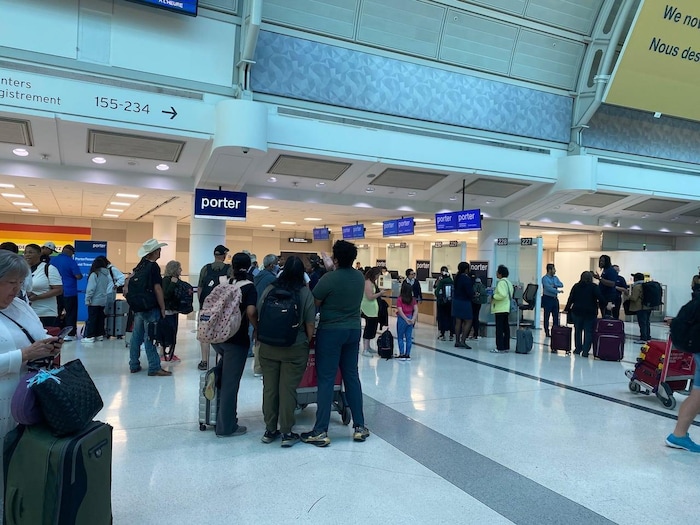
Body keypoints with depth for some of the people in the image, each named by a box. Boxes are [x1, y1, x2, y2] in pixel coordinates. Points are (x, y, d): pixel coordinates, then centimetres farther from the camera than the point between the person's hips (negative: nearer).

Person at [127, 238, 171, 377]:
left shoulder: (141, 264, 10)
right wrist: (163, 308, -12)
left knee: (136, 335, 13)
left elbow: (130, 279, 16)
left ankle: (134, 365, 21)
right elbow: (157, 289, -16)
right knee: (149, 337, -6)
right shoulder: (154, 267, -15)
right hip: (150, 307, -8)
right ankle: (154, 368, -1)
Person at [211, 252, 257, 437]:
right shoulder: (249, 287, -9)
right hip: (236, 339, -5)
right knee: (230, 383, 5)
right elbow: (251, 312, -22)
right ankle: (227, 427, 16)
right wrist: (256, 328, -5)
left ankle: (215, 376, 12)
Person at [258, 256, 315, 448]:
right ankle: (286, 433, 12)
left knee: (269, 388, 11)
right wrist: (307, 343, 12)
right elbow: (309, 325, -5)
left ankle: (269, 430, 23)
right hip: (295, 348, -2)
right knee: (288, 389, 4)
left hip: (268, 347, 3)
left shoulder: (269, 289, -2)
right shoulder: (305, 292, -7)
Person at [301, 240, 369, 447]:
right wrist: (331, 270, 20)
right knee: (352, 377, 13)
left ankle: (320, 431, 2)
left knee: (326, 380, -1)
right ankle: (360, 426, 18)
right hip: (353, 330, 6)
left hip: (330, 331, -6)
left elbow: (314, 303, -8)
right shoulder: (360, 277, 1)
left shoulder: (329, 279, -17)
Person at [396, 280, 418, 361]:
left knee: (400, 337, 7)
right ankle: (407, 355, 12)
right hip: (410, 318, 4)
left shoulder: (399, 299, -10)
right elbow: (416, 310, -5)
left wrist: (406, 319, -14)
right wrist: (413, 319, -10)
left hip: (402, 319, -4)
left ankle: (402, 354, 5)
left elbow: (400, 311, -17)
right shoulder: (413, 299, 3)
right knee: (408, 337, 9)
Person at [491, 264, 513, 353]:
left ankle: (500, 348, -5)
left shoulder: (501, 282, -15)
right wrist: (495, 295, 14)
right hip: (506, 308, 10)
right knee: (506, 328, 12)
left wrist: (493, 296, -11)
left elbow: (502, 295, -26)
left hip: (500, 309, -10)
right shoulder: (508, 282, 16)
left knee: (499, 329, -6)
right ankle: (506, 347, 17)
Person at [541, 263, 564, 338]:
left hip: (555, 298, 6)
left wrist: (554, 285, -18)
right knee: (547, 316, 1)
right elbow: (548, 288, -21)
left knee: (556, 316, 8)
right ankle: (547, 332, 8)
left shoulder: (555, 278, 11)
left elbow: (561, 285, -2)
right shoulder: (545, 278, -10)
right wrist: (558, 291, -21)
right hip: (547, 299, -6)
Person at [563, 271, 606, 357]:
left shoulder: (576, 286, 7)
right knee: (588, 331, -1)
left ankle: (577, 349, 16)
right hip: (590, 312, -3)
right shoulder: (594, 287, -2)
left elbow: (571, 299, 6)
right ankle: (585, 351, -7)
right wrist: (606, 304, -3)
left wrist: (567, 309, 10)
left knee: (578, 330, 13)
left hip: (577, 311, 3)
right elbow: (600, 298, -12)